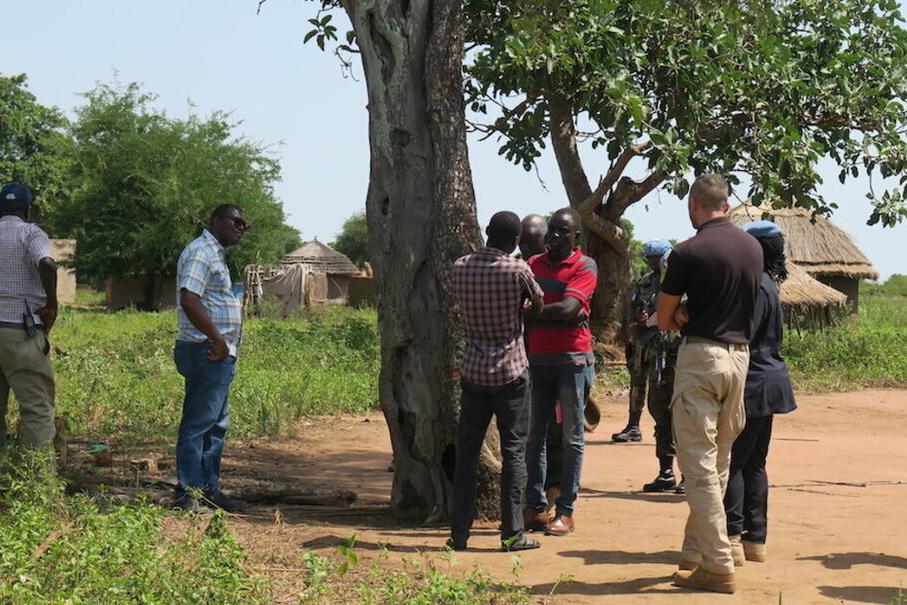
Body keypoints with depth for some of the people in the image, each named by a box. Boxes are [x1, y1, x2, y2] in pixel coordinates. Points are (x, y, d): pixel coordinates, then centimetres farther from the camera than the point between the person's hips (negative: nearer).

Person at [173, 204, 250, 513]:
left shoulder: (215, 254, 21)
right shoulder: (201, 253, -12)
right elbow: (189, 300, -25)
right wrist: (218, 340, -21)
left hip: (219, 355, 11)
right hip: (207, 352, -11)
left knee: (216, 425, 15)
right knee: (198, 424, -7)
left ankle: (209, 491, 22)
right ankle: (187, 496, -4)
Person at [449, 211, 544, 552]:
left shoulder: (460, 268, 0)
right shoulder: (517, 270, -11)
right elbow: (538, 303, 6)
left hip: (473, 371, 4)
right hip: (511, 371, -4)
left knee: (467, 450, 8)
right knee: (513, 450, 3)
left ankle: (459, 533, 9)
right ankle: (512, 533, 4)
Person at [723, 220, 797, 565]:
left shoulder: (756, 286, -15)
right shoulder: (767, 284, 16)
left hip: (754, 385, -10)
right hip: (768, 383, 10)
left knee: (732, 461, -8)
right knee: (754, 463, 13)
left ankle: (732, 539, -9)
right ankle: (755, 540, 17)